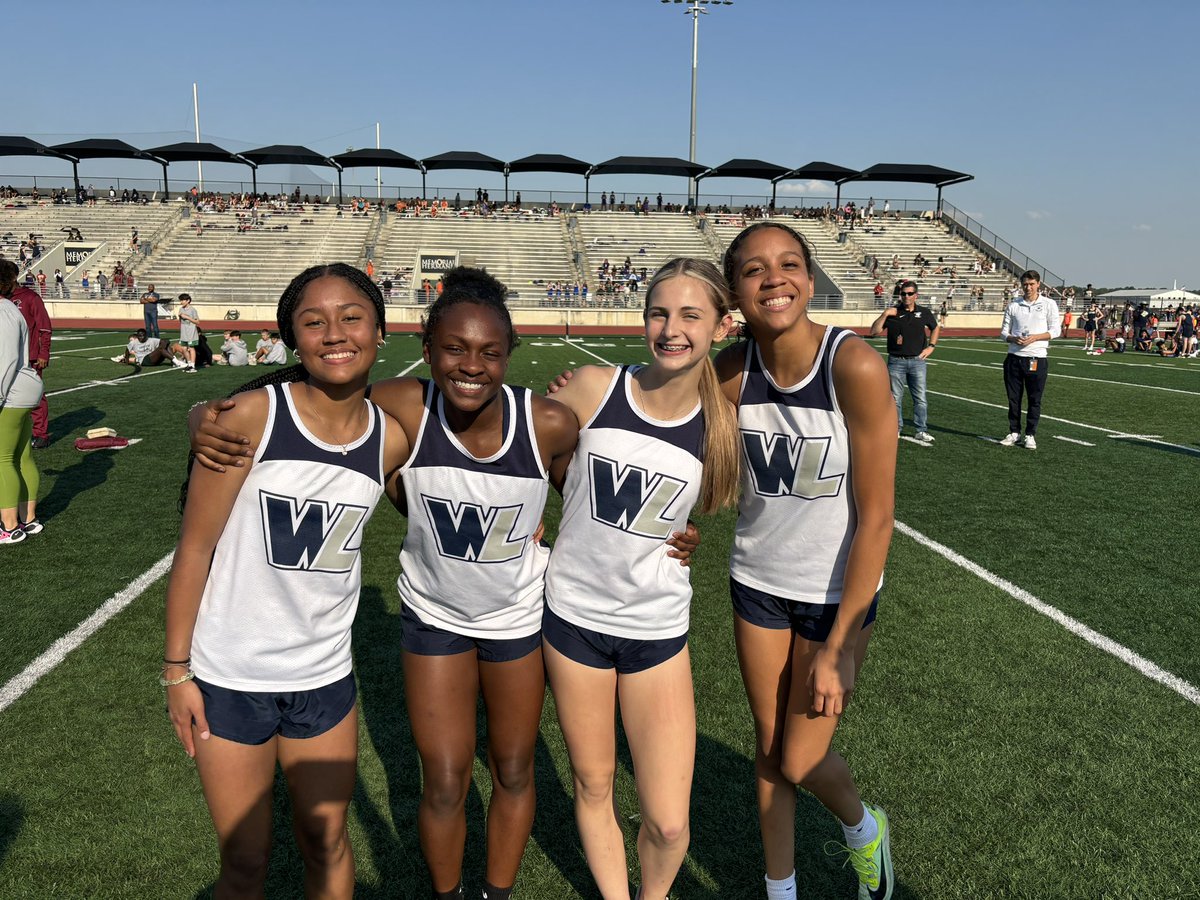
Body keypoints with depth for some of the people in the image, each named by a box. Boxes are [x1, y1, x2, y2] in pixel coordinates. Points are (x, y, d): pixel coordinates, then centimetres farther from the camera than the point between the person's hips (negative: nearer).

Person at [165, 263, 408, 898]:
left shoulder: (391, 440, -7)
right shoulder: (250, 416, -17)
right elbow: (195, 548, -10)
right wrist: (176, 671, -5)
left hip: (324, 679, 3)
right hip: (228, 680, -2)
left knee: (327, 845, 19)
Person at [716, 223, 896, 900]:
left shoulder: (856, 367, -25)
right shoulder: (731, 371, -12)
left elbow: (876, 515, -20)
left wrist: (838, 646, -17)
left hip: (840, 590, -3)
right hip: (758, 583, 4)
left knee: (800, 761, 5)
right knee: (770, 746, 16)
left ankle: (864, 826, 41)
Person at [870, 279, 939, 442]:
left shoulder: (924, 312, 5)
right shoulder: (892, 313, 1)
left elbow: (935, 328, 22)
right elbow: (874, 332, -6)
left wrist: (931, 346, 9)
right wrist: (884, 314, -15)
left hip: (917, 361, 1)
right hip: (896, 361, -1)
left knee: (920, 398, 1)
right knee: (895, 398, 5)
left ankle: (921, 430, 8)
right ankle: (896, 428, 17)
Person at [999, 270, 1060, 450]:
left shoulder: (1049, 304, 2)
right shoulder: (1013, 306, 8)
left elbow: (1055, 331, -1)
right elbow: (1004, 333, 9)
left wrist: (1034, 337, -15)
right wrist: (1014, 339, -13)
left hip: (1037, 359, -2)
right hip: (1014, 357, 2)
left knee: (1035, 400, 2)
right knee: (1013, 398, 6)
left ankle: (1030, 435, 11)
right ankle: (1014, 433, 16)